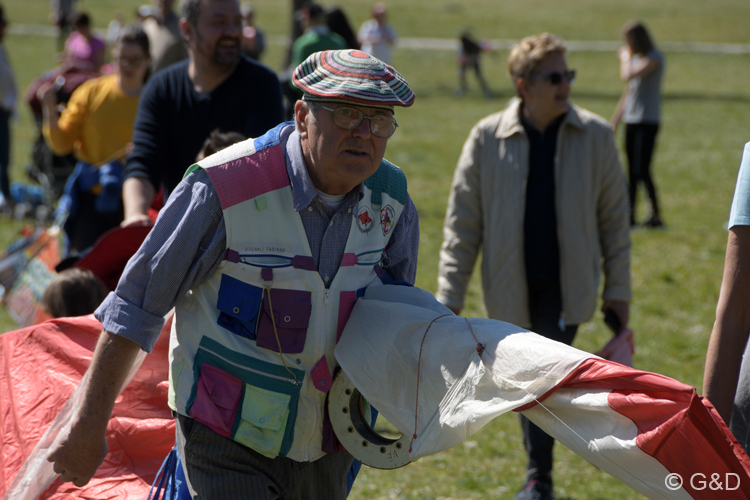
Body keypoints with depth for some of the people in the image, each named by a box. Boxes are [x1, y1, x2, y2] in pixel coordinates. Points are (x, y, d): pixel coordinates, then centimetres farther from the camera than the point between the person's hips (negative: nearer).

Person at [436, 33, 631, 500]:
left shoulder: (595, 136, -3)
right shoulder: (488, 138, -4)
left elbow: (615, 218, 4)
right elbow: (462, 223, -1)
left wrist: (618, 288, 2)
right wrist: (450, 298, -5)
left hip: (567, 285, -1)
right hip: (512, 287, 1)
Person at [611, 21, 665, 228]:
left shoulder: (654, 58, -12)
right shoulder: (637, 58, 16)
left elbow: (628, 76, -27)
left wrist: (625, 58, -7)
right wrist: (615, 120, 22)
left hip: (646, 122, -9)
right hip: (632, 120, 9)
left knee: (641, 171, -12)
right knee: (632, 171, 10)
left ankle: (656, 214, -10)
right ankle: (631, 214, 14)